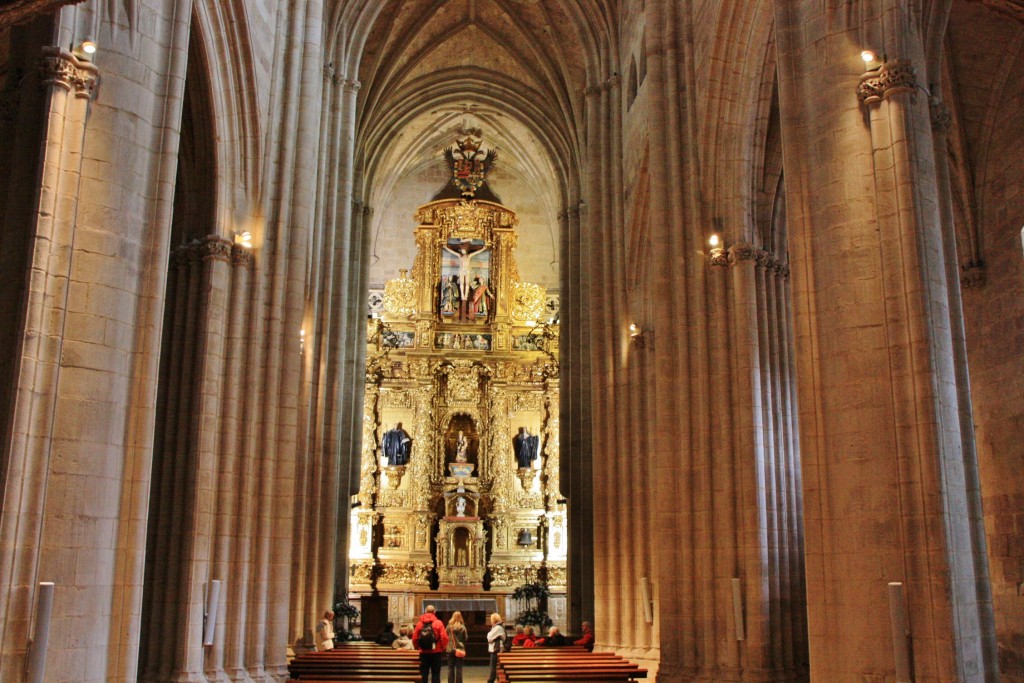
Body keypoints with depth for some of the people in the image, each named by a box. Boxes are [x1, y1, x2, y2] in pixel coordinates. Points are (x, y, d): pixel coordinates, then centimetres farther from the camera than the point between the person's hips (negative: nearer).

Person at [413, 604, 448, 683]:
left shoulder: (419, 623, 1)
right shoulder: (438, 623, -4)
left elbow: (414, 638, -2)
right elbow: (444, 637, -10)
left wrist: (417, 648, 14)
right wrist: (443, 648, 5)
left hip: (424, 653, 2)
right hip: (436, 652, -2)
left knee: (423, 674, 9)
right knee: (435, 674, 4)